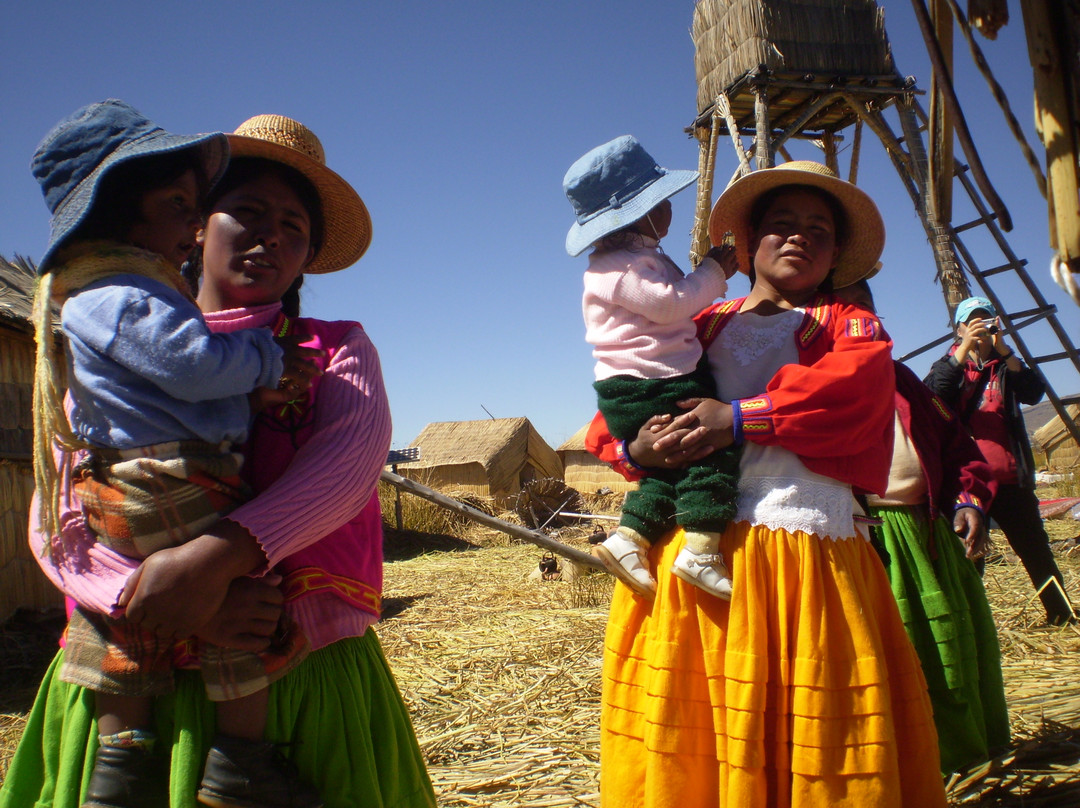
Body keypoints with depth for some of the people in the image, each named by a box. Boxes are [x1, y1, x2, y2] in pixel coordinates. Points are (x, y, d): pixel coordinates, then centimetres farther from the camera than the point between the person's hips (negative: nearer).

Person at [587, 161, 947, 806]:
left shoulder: (851, 325, 15)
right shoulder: (700, 329, 20)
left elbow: (853, 388, -9)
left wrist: (739, 419, -17)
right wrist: (637, 446, -8)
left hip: (805, 554, -1)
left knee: (809, 738, 0)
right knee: (686, 736, 2)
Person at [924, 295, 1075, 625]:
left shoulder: (1006, 365, 14)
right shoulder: (949, 365, 8)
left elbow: (1035, 392, -7)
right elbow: (930, 394, -15)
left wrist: (1004, 350, -17)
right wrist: (964, 349, -22)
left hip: (1010, 477, 2)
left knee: (1035, 548, 8)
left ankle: (1061, 612, 18)